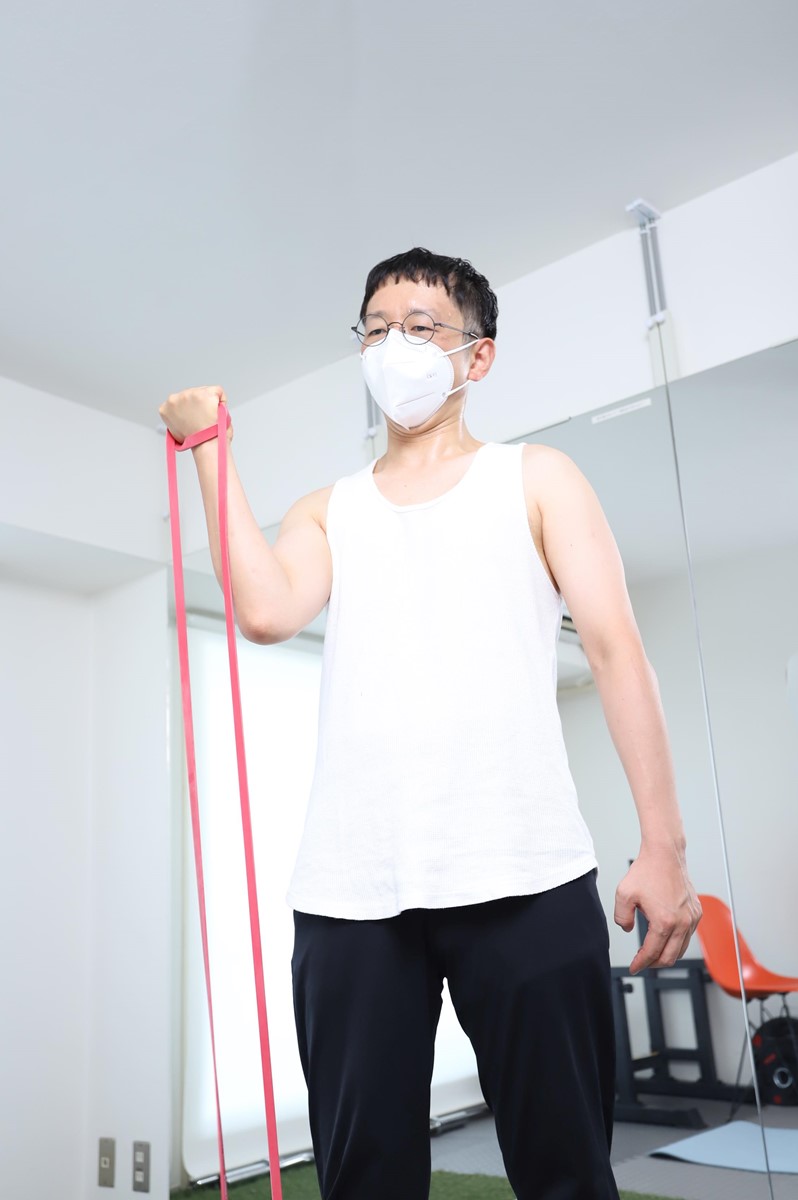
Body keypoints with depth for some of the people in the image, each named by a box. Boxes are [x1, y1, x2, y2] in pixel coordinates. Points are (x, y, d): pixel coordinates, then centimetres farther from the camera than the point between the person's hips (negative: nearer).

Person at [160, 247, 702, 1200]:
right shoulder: (326, 511, 19)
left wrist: (663, 845, -6)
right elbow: (266, 613, -3)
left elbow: (616, 650, 3)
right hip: (348, 890, 3)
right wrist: (210, 447, 4)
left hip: (523, 878, -2)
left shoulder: (535, 480, 13)